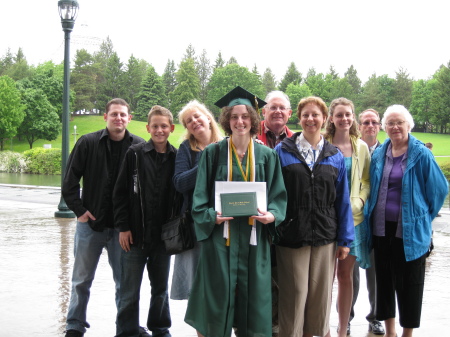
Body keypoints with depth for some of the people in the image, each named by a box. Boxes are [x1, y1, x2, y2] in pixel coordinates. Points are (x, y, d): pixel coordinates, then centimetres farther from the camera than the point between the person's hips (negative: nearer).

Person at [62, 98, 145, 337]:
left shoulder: (139, 147, -4)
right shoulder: (88, 143, -3)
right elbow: (69, 181, 0)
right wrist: (79, 210, -5)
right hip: (91, 223, 1)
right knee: (82, 281, 13)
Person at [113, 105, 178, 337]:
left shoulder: (176, 157, 2)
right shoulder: (135, 154, -4)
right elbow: (120, 192, -2)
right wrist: (123, 226, -7)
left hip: (163, 236, 2)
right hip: (135, 234, -2)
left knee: (161, 289, 16)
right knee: (130, 292, 5)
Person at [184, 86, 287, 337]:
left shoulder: (267, 155, 5)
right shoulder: (213, 153, 1)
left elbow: (279, 195, 6)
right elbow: (201, 196, 2)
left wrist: (272, 215, -12)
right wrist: (212, 216, -15)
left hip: (254, 239, 1)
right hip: (220, 235, -1)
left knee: (253, 295, 6)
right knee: (219, 294, 2)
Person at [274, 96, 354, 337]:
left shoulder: (335, 157, 7)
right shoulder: (282, 152, 1)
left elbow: (342, 200, 7)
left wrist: (345, 239, 4)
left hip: (325, 237, 2)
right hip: (291, 235, -2)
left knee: (320, 295, 9)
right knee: (294, 295, 2)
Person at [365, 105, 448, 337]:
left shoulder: (421, 155, -8)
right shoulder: (378, 154, 6)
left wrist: (424, 217, 4)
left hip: (410, 229, -5)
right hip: (381, 227, 5)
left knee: (409, 281, 5)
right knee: (384, 278, 13)